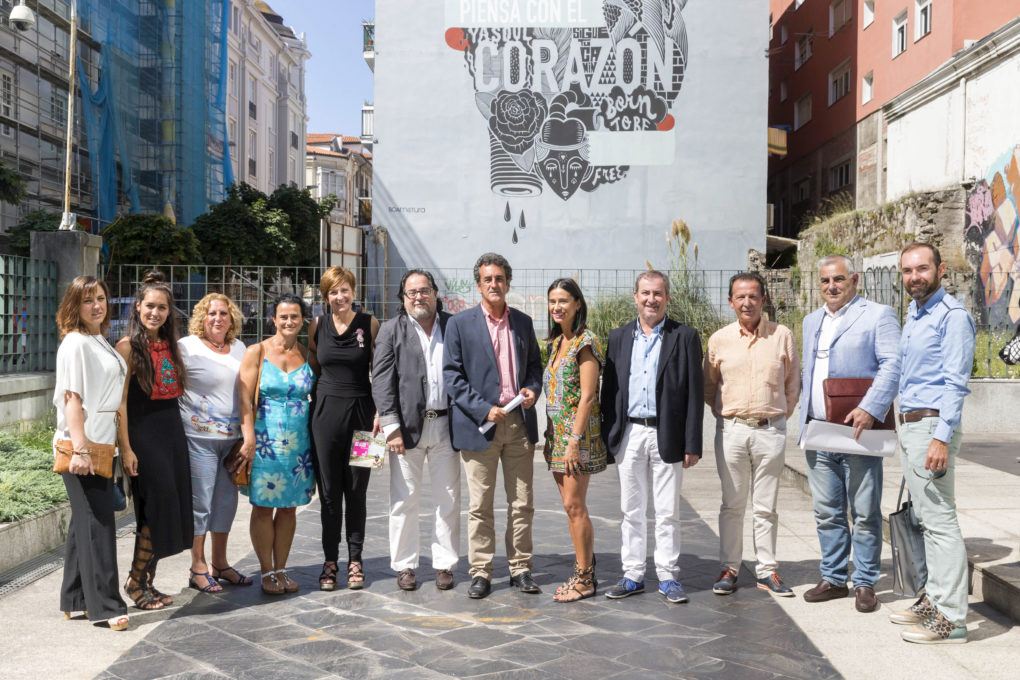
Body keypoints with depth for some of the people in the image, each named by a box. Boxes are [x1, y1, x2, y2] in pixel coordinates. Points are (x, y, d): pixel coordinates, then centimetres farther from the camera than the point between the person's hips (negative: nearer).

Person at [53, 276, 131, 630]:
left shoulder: (101, 342, 17)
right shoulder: (75, 343, -10)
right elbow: (72, 398, -16)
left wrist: (124, 447, 19)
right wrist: (79, 449, -22)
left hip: (102, 445, 9)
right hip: (82, 446, -9)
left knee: (84, 522, 12)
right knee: (97, 523, -8)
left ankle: (75, 601, 20)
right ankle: (106, 605, -4)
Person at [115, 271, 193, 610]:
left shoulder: (170, 345, 13)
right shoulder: (128, 346, -7)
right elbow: (120, 401, -11)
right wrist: (125, 448, -17)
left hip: (173, 432, 7)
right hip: (143, 433, -7)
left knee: (168, 511, 7)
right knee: (158, 507, -7)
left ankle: (148, 581, 18)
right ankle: (135, 581, 7)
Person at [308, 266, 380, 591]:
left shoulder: (370, 324, 0)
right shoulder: (317, 325, 5)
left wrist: (380, 412, -6)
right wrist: (311, 404, 8)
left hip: (360, 411, -1)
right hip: (325, 412, 2)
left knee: (356, 490, 5)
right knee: (329, 491, 6)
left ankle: (355, 560, 15)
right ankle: (330, 561, 15)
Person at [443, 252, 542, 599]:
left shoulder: (523, 322, 12)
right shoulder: (460, 323, 0)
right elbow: (452, 375, -5)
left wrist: (532, 389, -1)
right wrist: (483, 410, -14)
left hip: (519, 422, 4)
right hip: (480, 424, -3)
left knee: (522, 502, 7)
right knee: (479, 505, 2)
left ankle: (521, 569, 18)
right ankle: (481, 572, 12)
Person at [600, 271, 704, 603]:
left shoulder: (685, 337, 1)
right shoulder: (619, 337, 10)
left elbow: (694, 394, -1)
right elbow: (609, 389, 11)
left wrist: (692, 444, -6)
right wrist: (607, 437, 5)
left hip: (666, 435, -3)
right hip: (629, 434, 3)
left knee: (668, 511, 4)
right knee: (631, 510, 9)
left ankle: (668, 576, 15)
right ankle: (632, 575, 19)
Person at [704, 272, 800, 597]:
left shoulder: (782, 335, 2)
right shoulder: (719, 339, 4)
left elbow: (793, 383, 11)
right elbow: (709, 386, 15)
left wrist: (780, 415, 9)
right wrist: (724, 416, 11)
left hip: (770, 430, 0)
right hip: (731, 430, 0)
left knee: (766, 506, 6)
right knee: (732, 504, 5)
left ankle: (766, 571, 15)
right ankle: (729, 568, 14)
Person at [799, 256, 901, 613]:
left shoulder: (878, 315, -2)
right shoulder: (811, 321, 19)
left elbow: (892, 365, -13)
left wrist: (870, 409, -25)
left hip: (857, 431, -6)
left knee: (865, 514, 1)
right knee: (827, 513, 12)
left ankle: (865, 584, 12)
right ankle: (834, 579, 22)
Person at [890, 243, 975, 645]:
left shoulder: (952, 316, -11)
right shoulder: (912, 315, 17)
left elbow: (956, 383, -17)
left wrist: (942, 437, -22)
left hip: (932, 425, -9)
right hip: (909, 426, 9)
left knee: (940, 521, -8)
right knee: (925, 519, 14)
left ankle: (951, 618, -5)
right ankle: (934, 599, 22)